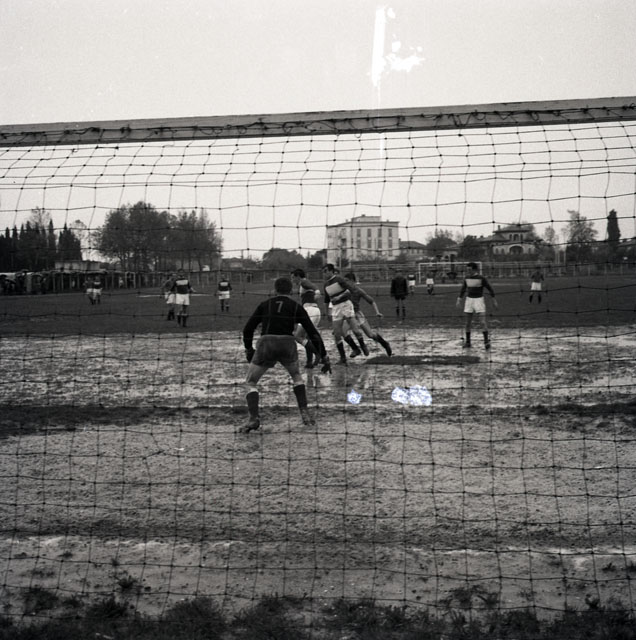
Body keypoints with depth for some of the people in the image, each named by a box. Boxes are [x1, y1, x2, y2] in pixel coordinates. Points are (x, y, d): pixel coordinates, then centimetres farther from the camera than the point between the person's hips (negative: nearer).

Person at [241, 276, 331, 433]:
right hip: (287, 344, 1)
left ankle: (253, 418, -4)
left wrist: (248, 349, 29)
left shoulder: (264, 304, 19)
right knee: (296, 376, 29)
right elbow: (313, 333, 14)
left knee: (251, 383, 15)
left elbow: (248, 329, 15)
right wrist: (324, 357, 18)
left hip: (265, 343, -1)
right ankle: (305, 413, 18)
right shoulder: (296, 307, 17)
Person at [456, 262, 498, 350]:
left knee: (483, 321, -13)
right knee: (468, 323, 5)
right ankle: (468, 342, 14)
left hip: (479, 299, -4)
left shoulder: (481, 278, -8)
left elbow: (489, 288, -3)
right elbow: (463, 289, 16)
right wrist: (459, 300, 11)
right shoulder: (467, 278, 5)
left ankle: (486, 341, -10)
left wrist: (494, 300, -4)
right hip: (469, 299, 5)